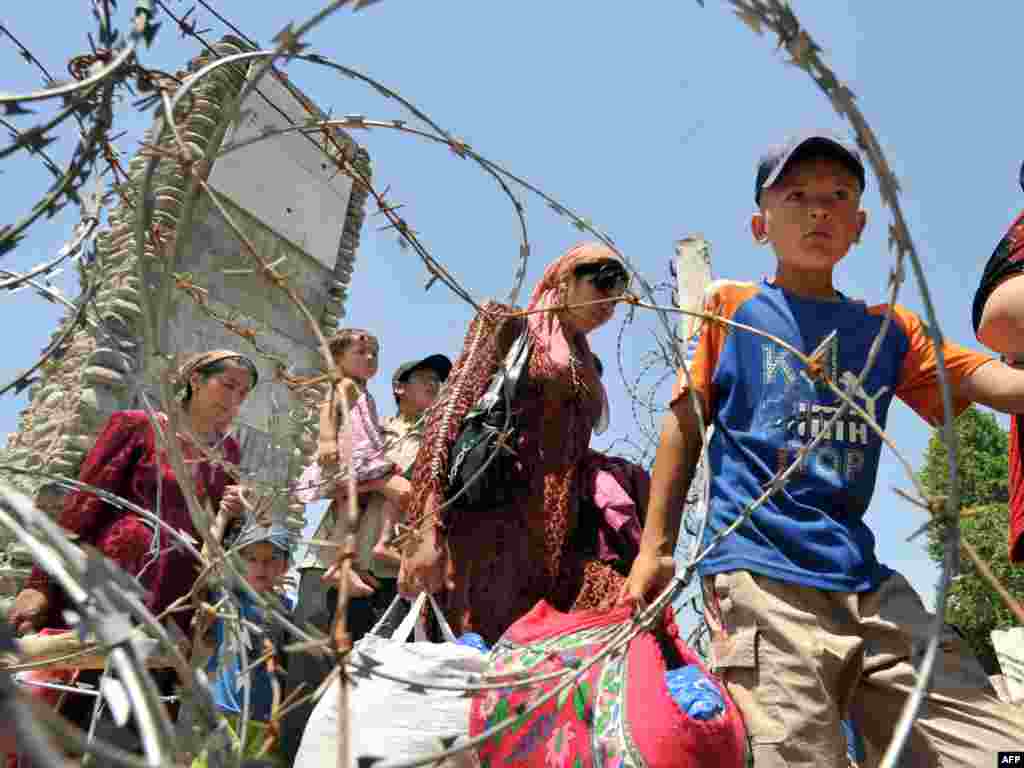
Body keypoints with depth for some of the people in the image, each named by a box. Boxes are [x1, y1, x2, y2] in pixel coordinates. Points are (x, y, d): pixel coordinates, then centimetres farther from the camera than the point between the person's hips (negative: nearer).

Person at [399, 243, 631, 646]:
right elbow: (452, 412, -5)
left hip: (561, 543, 6)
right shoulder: (506, 324, 8)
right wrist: (429, 528, -17)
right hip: (492, 521, -5)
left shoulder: (586, 373, 25)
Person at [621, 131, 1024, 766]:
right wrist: (654, 548, 2)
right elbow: (685, 426, 7)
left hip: (868, 584, 5)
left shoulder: (889, 329, 16)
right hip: (759, 575, -4)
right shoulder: (731, 307, 8)